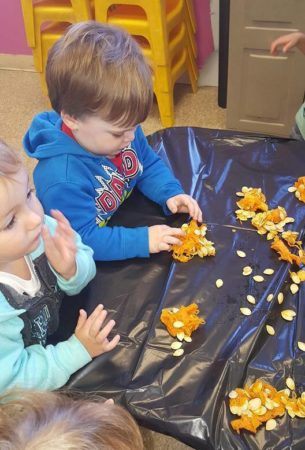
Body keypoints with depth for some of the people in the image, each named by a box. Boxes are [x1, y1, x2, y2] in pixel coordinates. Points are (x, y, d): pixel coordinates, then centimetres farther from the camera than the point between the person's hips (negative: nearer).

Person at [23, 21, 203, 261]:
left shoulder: (119, 129, -9)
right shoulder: (62, 179, -33)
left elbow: (149, 165, 6)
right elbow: (83, 241, -29)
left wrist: (171, 193, -11)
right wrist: (142, 240, -33)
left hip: (131, 219, 7)